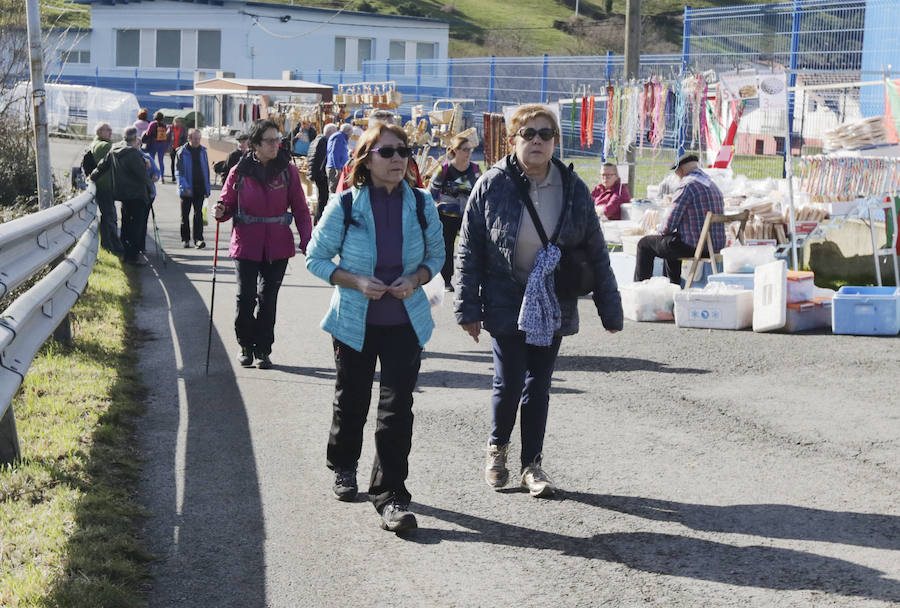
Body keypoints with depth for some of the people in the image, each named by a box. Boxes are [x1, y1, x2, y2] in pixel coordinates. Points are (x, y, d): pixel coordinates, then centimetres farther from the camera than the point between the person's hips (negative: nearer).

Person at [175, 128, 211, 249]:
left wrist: (207, 188, 10)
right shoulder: (181, 152, -5)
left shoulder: (202, 151, 8)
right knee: (185, 214, 8)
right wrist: (184, 187, -20)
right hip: (187, 189, -2)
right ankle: (185, 239, 19)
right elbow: (178, 172, -8)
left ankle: (198, 239, -7)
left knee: (198, 214, -5)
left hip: (200, 188, 2)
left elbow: (206, 170, 14)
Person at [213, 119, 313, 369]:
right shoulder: (239, 172, -1)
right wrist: (220, 212, -14)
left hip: (277, 246, 1)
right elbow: (229, 205, 9)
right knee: (245, 297, -2)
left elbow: (300, 210, 3)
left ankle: (263, 350, 17)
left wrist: (307, 242, -4)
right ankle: (245, 346, 20)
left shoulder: (287, 171, 1)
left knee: (268, 299, 5)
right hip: (247, 245, -1)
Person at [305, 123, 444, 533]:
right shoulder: (345, 206, -9)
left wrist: (415, 279, -12)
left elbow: (436, 254, 9)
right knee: (351, 402, 14)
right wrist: (355, 282, -17)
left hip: (405, 322, 1)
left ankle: (390, 494, 0)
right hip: (355, 322, -1)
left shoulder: (421, 205, -3)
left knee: (397, 408, -6)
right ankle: (343, 467, 41)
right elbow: (315, 257, -2)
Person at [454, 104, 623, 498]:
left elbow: (596, 254, 5)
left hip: (553, 306, 2)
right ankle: (497, 447, 25)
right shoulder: (492, 185, -8)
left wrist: (610, 310, 5)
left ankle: (532, 464, 22)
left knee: (539, 386, 9)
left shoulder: (573, 189, -1)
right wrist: (468, 307, -6)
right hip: (505, 302, -2)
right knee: (509, 383, -2)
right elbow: (468, 250, -3)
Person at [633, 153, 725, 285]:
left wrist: (665, 232, 7)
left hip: (693, 247, -9)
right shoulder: (713, 186, 16)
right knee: (670, 245, 38)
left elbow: (673, 218, -14)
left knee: (644, 244, 9)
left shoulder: (687, 186, -13)